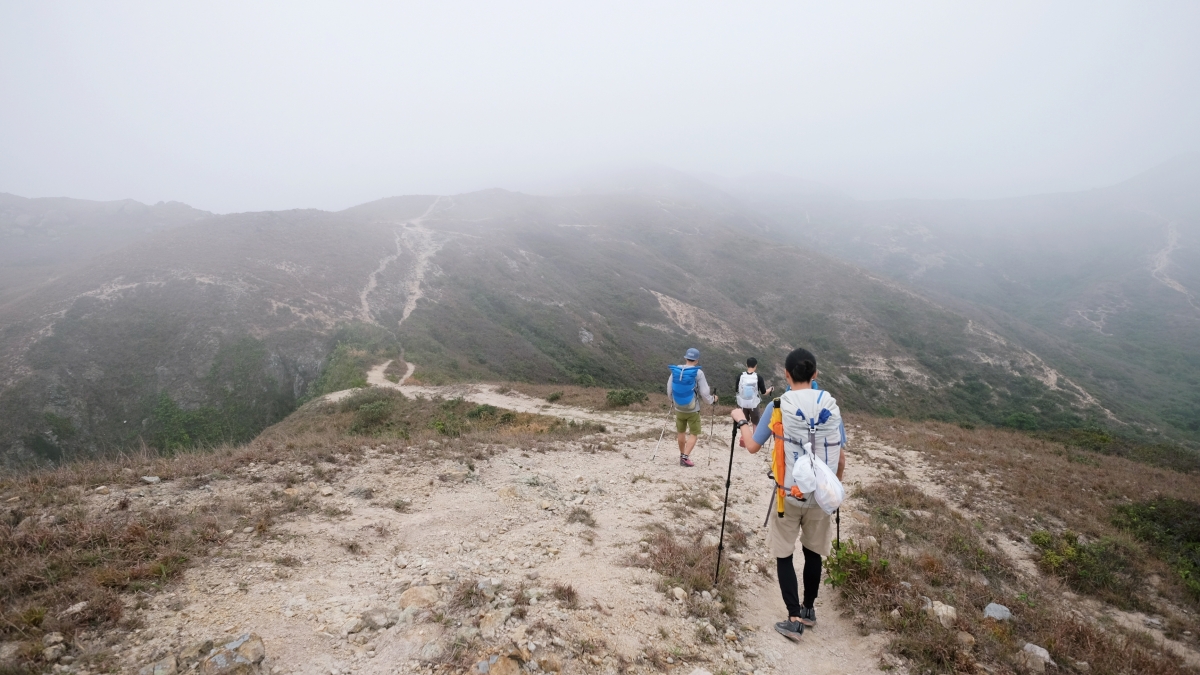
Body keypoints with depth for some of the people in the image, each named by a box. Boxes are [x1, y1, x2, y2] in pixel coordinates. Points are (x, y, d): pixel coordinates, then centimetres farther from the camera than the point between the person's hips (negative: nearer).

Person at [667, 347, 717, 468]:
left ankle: (682, 455, 34)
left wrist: (672, 399, 24)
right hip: (692, 410, -4)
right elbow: (704, 393, -13)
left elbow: (669, 388, 4)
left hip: (679, 409, 4)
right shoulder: (698, 373, -16)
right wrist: (712, 399, 8)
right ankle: (685, 457, -3)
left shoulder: (675, 370, -5)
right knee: (694, 434, 8)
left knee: (681, 432, 21)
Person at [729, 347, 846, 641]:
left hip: (789, 493, -3)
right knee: (813, 552, 19)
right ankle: (808, 609, 32)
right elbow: (840, 456, 2)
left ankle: (794, 619, 6)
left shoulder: (778, 406, -10)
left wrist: (741, 421, 13)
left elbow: (752, 446, -4)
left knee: (784, 555, 9)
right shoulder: (831, 405, -2)